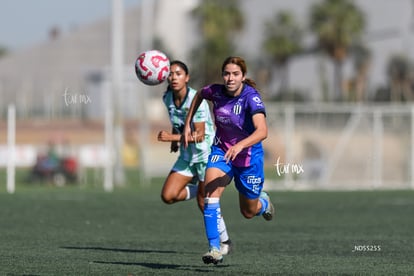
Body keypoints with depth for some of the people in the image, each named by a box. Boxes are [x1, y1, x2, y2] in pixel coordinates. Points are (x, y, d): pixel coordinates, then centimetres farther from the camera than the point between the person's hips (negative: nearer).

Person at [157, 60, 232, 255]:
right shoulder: (168, 98, -2)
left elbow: (200, 135, -27)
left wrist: (172, 137, -35)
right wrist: (176, 140, 10)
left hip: (206, 153, -6)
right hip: (187, 155, 6)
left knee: (204, 203, -2)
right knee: (168, 196, -8)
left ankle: (224, 241, 18)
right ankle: (197, 189, 21)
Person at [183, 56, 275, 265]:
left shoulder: (251, 97, -27)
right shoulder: (216, 91, -13)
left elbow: (262, 131, -41)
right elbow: (199, 95, 13)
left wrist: (240, 145, -56)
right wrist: (187, 125, 9)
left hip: (249, 156, -2)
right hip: (221, 151, 3)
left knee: (248, 212, 14)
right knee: (210, 195, -25)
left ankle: (263, 202, 51)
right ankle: (215, 248, -24)